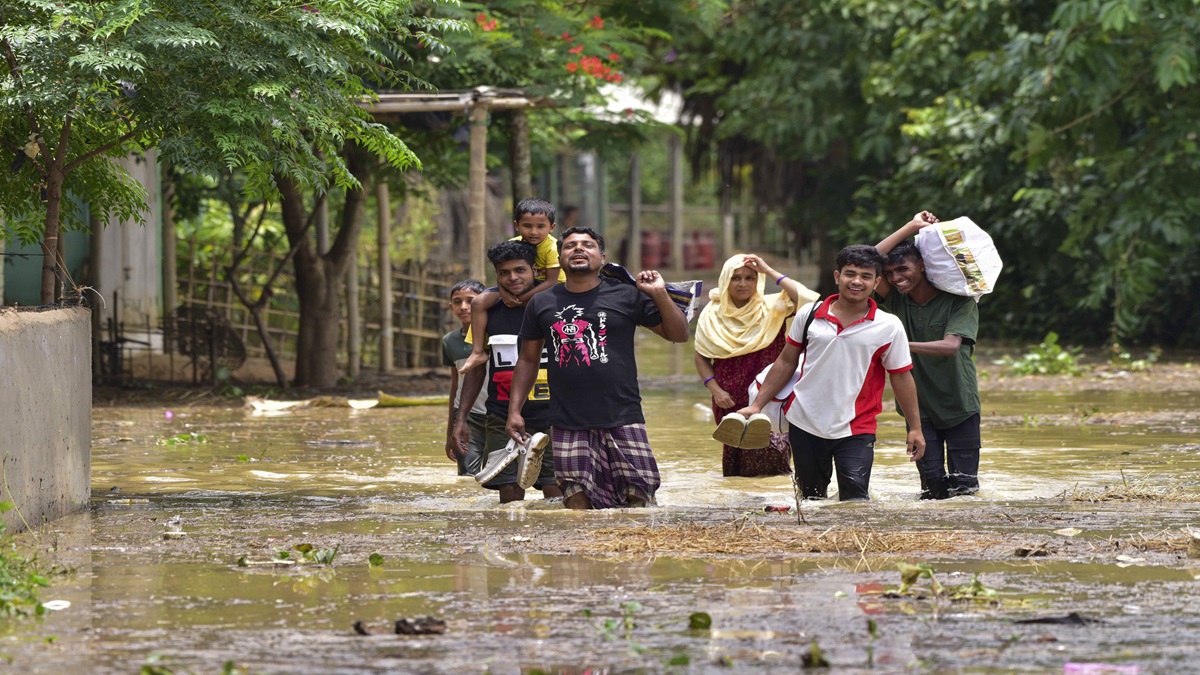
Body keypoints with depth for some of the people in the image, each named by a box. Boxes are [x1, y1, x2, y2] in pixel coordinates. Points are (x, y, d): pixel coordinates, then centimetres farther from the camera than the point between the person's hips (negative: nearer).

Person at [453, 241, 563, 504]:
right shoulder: (488, 312, 9)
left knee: (556, 494, -7)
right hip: (503, 419, 2)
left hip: (550, 415, -2)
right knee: (509, 494, -4)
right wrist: (462, 418, 10)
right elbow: (476, 368, 16)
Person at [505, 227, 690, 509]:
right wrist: (514, 410, 10)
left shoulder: (626, 296, 5)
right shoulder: (542, 304, 12)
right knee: (577, 499, -2)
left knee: (639, 496, -9)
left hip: (622, 418, -2)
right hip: (568, 424, 2)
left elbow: (678, 334, 8)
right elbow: (528, 359, 18)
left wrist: (660, 295, -6)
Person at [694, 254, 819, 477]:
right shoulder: (713, 315, 4)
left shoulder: (771, 308, -3)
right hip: (731, 402, 2)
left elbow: (805, 298, -20)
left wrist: (769, 272, -16)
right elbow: (701, 358, 10)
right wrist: (715, 390, -4)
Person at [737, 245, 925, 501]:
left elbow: (901, 377, 3)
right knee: (810, 499, 10)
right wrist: (757, 405, 9)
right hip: (804, 424, 3)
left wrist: (915, 427, 1)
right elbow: (786, 362, 11)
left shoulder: (889, 327, -3)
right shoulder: (809, 314, 2)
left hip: (856, 429, -3)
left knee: (855, 499, -17)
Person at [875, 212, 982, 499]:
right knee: (933, 484, -5)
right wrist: (911, 227, -11)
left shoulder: (958, 301, -9)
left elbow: (951, 346, -24)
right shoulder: (897, 300, 0)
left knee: (963, 485, -5)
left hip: (959, 404, -2)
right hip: (919, 407, 2)